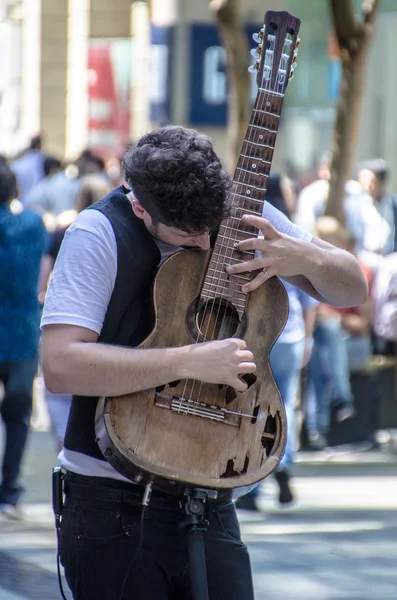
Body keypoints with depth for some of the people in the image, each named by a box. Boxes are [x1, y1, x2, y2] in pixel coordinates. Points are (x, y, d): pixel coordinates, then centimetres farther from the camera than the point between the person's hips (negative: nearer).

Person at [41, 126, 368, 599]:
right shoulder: (99, 235, -14)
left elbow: (352, 289, 10)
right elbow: (60, 365, -25)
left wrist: (306, 257, -13)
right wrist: (189, 361, -27)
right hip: (114, 504, -5)